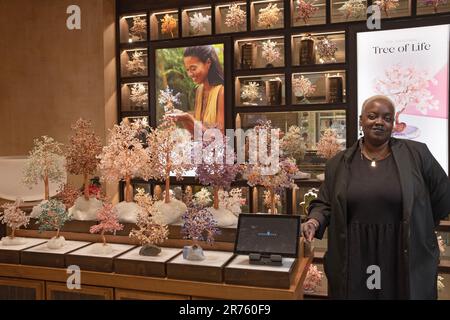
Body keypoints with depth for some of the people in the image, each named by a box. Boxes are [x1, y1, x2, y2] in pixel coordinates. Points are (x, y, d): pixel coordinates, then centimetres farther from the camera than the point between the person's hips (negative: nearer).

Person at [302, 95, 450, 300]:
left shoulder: (416, 154, -2)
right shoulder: (339, 162, 3)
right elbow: (324, 203, 6)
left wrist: (417, 229, 10)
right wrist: (314, 221, -13)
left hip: (406, 259, -1)